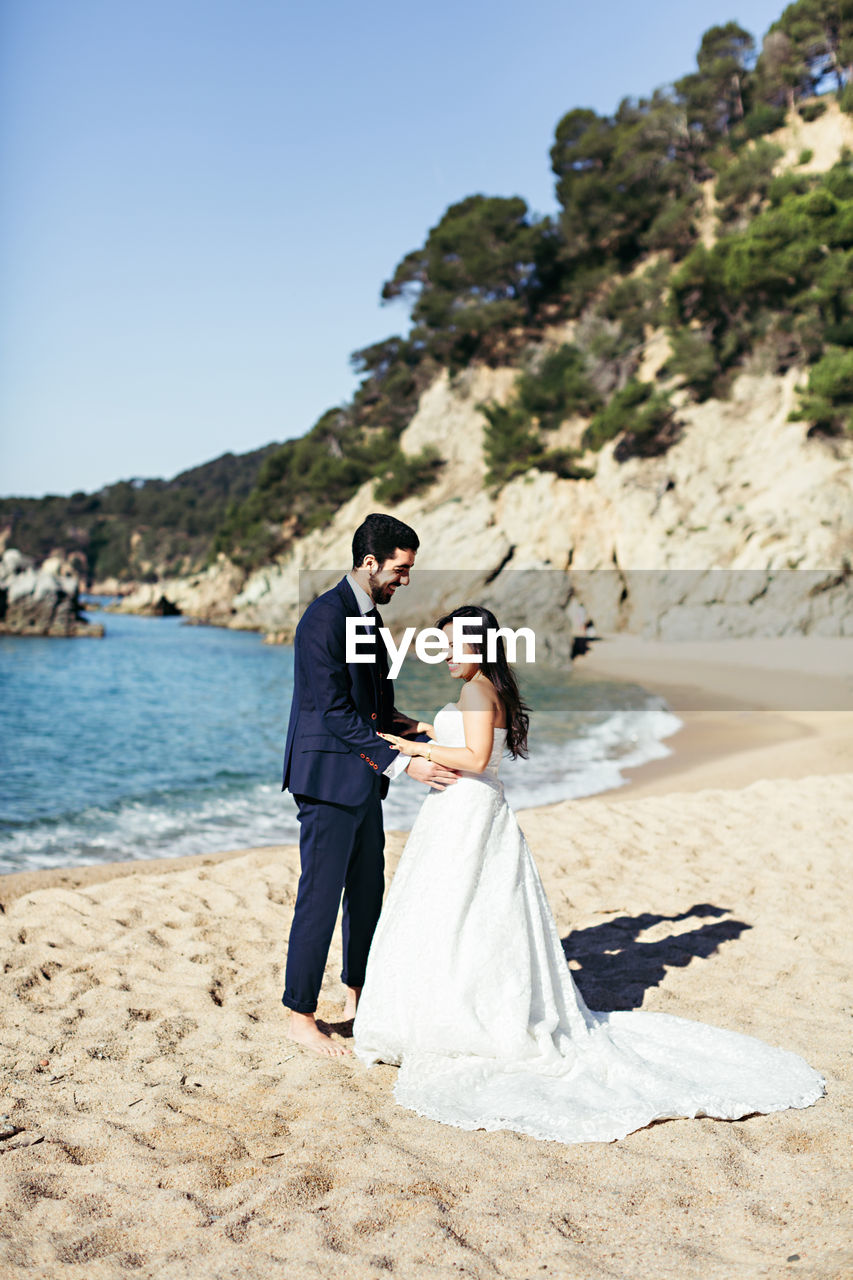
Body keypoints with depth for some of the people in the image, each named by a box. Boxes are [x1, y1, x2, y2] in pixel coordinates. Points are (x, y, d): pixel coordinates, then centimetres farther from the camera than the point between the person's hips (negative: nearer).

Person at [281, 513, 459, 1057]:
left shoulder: (368, 613, 12)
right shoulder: (325, 618, -18)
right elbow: (335, 711, -22)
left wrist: (401, 722, 4)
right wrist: (400, 763, -23)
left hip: (363, 781, 10)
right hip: (329, 778, -10)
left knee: (368, 893, 16)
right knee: (320, 898, -2)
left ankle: (359, 1000, 31)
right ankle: (302, 1018, 11)